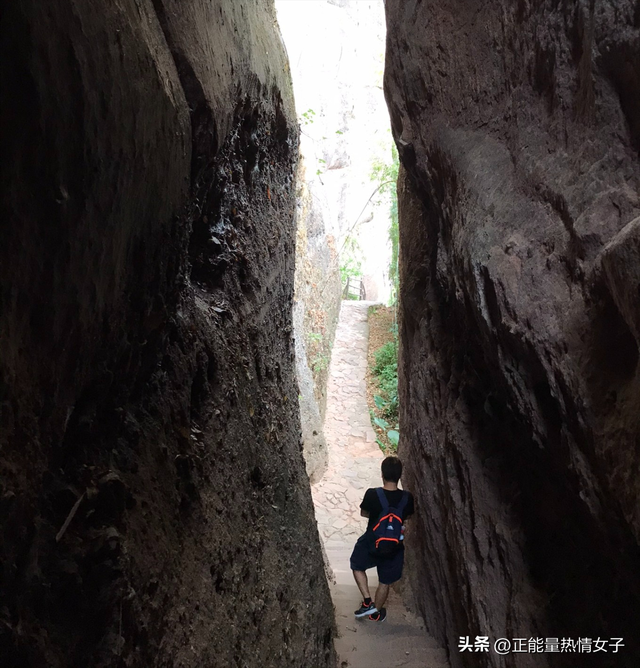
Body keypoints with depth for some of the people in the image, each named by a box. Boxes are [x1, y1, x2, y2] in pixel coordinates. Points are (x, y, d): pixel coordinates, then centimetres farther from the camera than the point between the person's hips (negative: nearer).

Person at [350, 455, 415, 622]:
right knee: (385, 582, 22)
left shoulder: (372, 494, -23)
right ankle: (376, 613, 39)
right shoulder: (407, 498, -17)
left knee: (357, 566, 28)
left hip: (371, 542, -1)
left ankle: (367, 602, 22)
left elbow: (363, 513, -5)